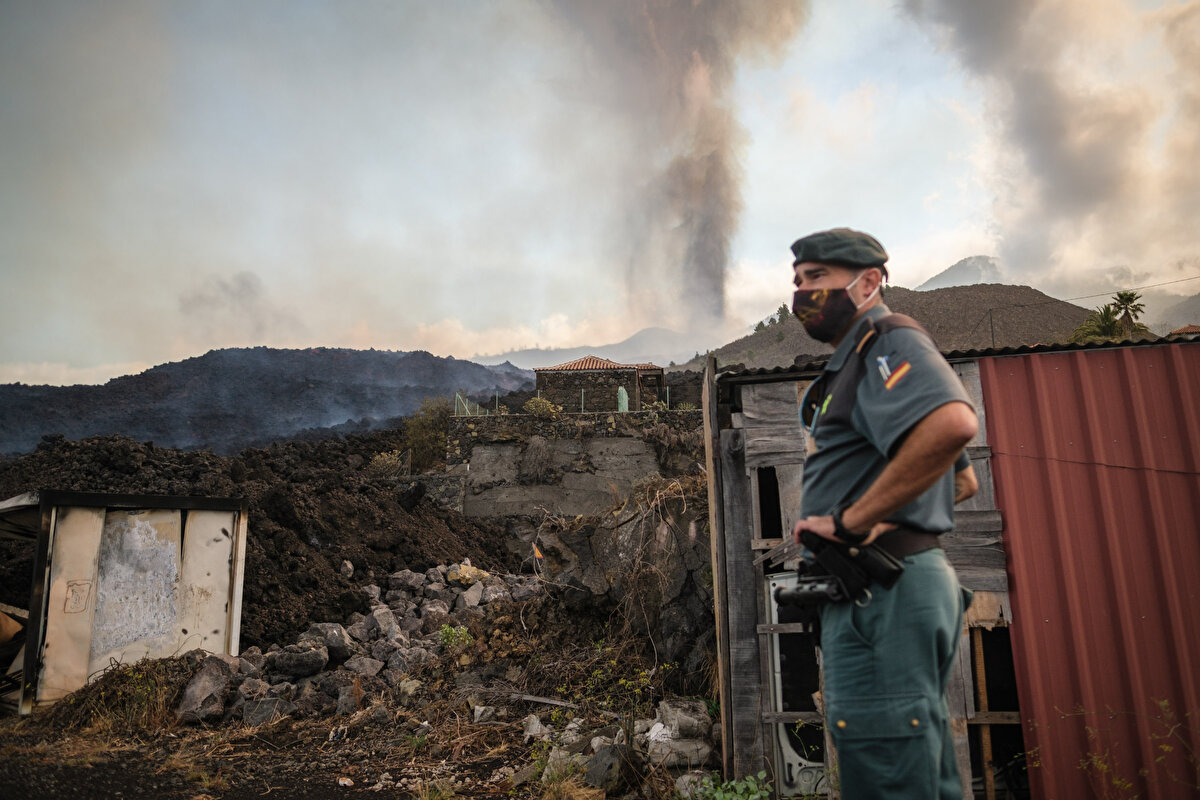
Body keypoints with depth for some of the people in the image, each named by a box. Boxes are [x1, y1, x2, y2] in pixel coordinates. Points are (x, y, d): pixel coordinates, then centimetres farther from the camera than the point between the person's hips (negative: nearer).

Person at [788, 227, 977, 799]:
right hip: (888, 588, 11)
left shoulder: (888, 340, -6)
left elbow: (952, 424, -30)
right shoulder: (856, 366, 24)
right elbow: (963, 481, 31)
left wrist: (851, 520, -22)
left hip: (879, 591, -11)